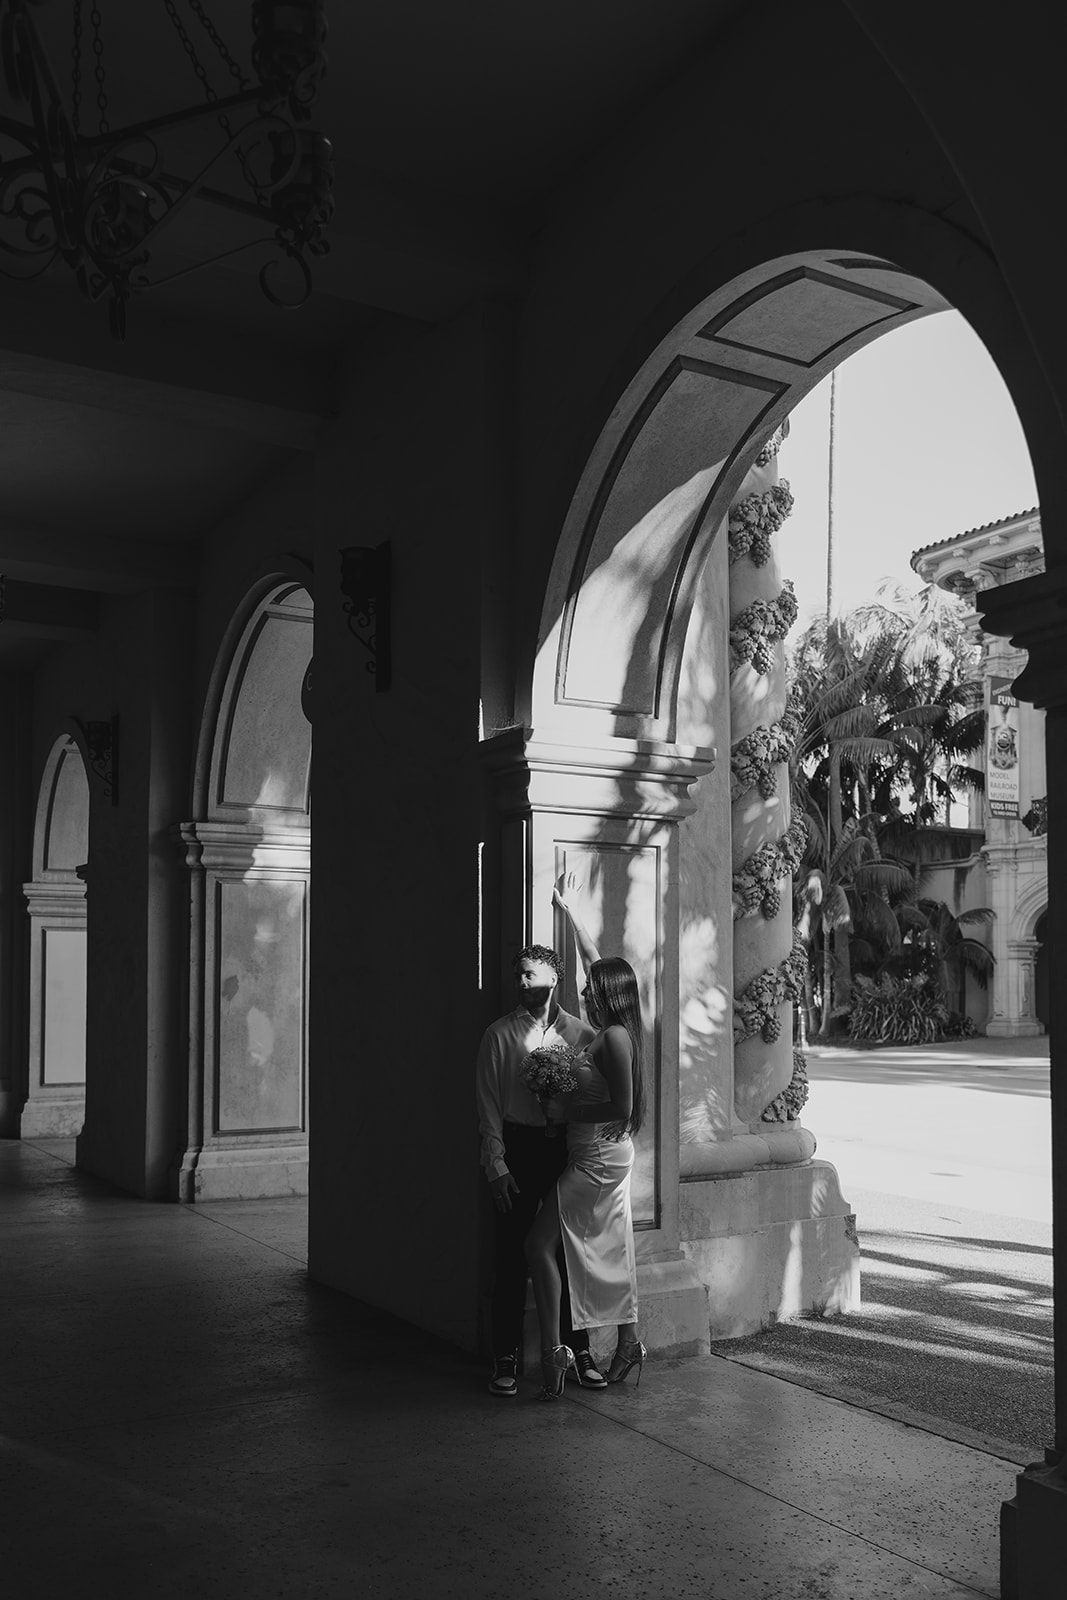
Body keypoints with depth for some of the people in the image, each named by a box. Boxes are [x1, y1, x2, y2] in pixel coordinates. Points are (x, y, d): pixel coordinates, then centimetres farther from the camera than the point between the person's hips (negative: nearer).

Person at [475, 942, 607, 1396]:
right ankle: (506, 1360, 12)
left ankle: (580, 1353, 20)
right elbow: (488, 1104, 0)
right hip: (519, 1149, -1)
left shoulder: (583, 1034, 5)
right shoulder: (500, 1035, 2)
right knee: (513, 1257, 2)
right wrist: (496, 1165, -6)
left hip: (569, 1149, 1)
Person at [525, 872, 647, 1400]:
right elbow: (596, 963, 19)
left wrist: (568, 1108, -15)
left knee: (540, 1243, -7)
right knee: (609, 1252, 15)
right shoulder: (614, 1032, 8)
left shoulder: (614, 1038, -18)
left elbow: (622, 1108, -22)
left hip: (597, 1157, -9)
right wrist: (571, 912, 27)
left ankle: (554, 1351, -6)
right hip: (607, 1155, 9)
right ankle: (628, 1345, 21)